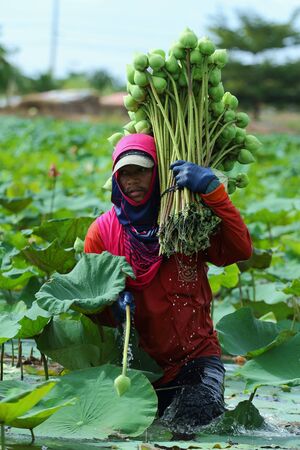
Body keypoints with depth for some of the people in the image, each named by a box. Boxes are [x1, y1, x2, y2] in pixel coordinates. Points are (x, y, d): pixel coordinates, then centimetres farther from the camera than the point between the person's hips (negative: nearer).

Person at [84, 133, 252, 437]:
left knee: (190, 428, -22)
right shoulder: (102, 231, -1)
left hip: (195, 357, -2)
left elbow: (240, 251, -21)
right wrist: (113, 306, -21)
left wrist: (212, 191, -28)